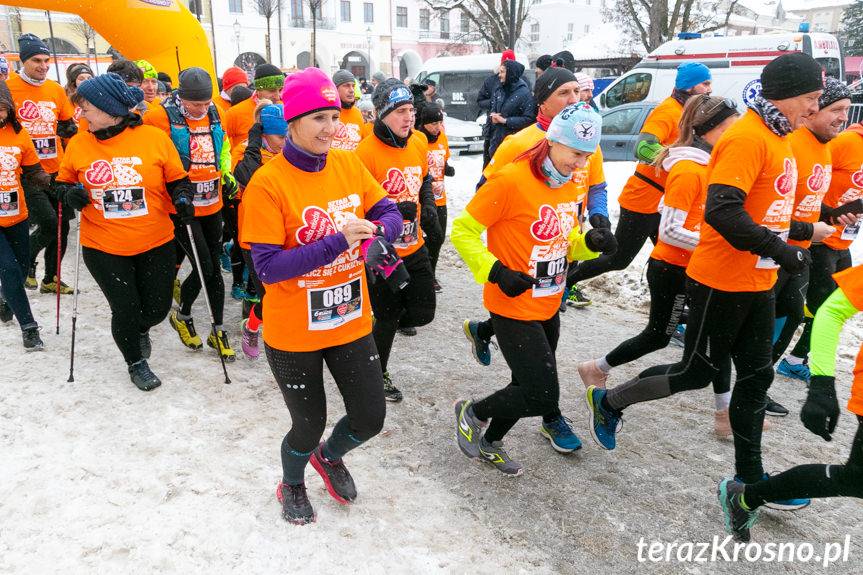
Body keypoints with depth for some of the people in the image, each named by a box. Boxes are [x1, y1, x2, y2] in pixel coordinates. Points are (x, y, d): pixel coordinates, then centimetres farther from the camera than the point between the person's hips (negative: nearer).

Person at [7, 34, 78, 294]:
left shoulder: (56, 89, 7)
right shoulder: (8, 88, -7)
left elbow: (68, 123, 20)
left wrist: (69, 128, 2)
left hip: (56, 171, 5)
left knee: (62, 226, 9)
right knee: (49, 223, -15)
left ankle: (50, 279, 26)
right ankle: (27, 262, 15)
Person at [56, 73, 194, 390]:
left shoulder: (155, 138, -7)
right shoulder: (78, 144, -2)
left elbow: (177, 180, 3)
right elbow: (64, 184, 11)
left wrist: (182, 198, -17)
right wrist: (71, 195, -11)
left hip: (156, 244, 0)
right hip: (103, 247, 0)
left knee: (157, 308, 10)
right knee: (125, 311, 6)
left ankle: (141, 329, 49)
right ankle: (136, 363, 35)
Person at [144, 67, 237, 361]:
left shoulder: (214, 115, 6)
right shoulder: (161, 117, -12)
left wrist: (227, 174, 9)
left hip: (212, 205, 5)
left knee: (214, 268, 8)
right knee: (204, 268, -8)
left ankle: (218, 331, 19)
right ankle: (182, 316, 21)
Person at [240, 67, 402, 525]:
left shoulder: (349, 165, -3)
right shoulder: (268, 183, -18)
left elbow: (390, 214, 2)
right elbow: (268, 267, -22)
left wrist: (376, 234, -21)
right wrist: (337, 241, -30)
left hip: (352, 322, 4)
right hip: (293, 334, -4)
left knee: (370, 420, 12)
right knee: (308, 427, 14)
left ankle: (330, 455, 48)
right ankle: (291, 486, 50)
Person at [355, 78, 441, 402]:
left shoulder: (418, 145, 2)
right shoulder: (367, 151, -19)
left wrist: (429, 212, 5)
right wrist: (394, 211, -28)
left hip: (415, 247, 6)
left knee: (423, 312, 10)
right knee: (388, 317, 7)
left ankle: (382, 328, 41)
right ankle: (378, 374, 32)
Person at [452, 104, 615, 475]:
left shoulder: (571, 184, 6)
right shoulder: (511, 181, -19)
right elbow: (462, 230, -16)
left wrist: (590, 243, -4)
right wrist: (496, 272, -24)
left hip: (549, 307, 8)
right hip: (514, 308, -8)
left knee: (530, 386, 18)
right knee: (542, 396, -7)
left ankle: (490, 443, 43)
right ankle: (472, 413, 19)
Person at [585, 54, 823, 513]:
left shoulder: (777, 138, 11)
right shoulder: (747, 138, -19)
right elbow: (721, 211, -30)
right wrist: (779, 250, -26)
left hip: (758, 285, 9)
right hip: (721, 283, -9)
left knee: (755, 376, 14)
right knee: (696, 372, 4)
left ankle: (749, 475, 28)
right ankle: (609, 402, 24)